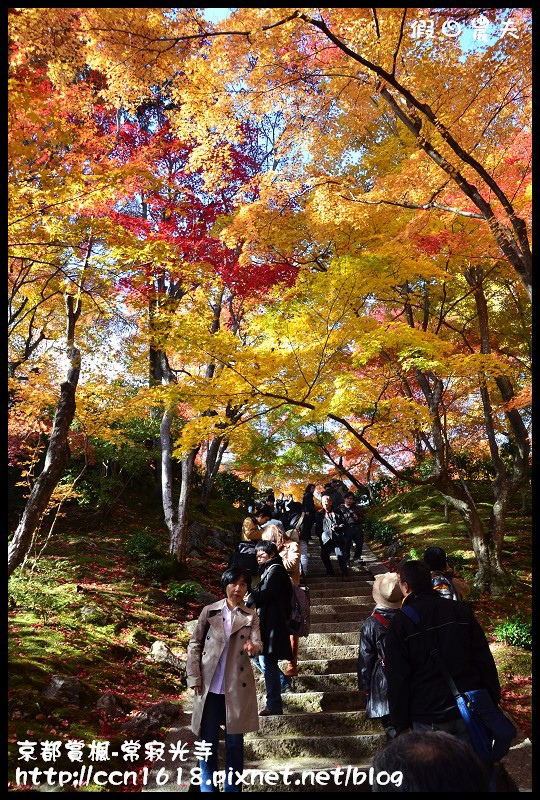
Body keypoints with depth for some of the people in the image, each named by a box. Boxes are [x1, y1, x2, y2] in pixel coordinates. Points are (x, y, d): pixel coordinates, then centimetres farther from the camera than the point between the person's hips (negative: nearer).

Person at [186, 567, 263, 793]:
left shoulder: (251, 616, 2)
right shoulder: (209, 611, 0)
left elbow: (258, 644, -11)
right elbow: (194, 645, 3)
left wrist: (253, 647, -34)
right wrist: (194, 678, -5)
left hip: (237, 687, 0)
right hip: (210, 686, 0)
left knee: (235, 742, 10)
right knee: (208, 741, 9)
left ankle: (233, 788, 26)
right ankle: (207, 787, 26)